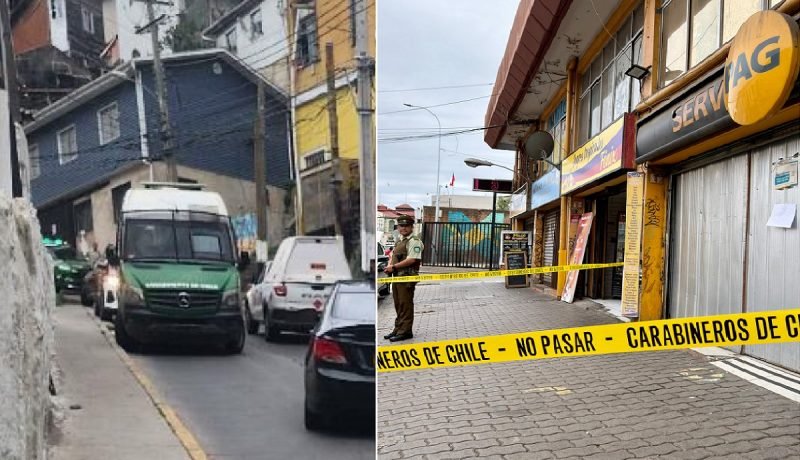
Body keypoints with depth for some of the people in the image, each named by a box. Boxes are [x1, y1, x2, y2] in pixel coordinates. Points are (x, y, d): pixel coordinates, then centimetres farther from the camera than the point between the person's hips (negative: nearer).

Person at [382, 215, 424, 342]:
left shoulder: (414, 241, -10)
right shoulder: (399, 241, 19)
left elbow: (411, 260, -21)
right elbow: (393, 255, 25)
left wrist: (393, 267, -17)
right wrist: (389, 266, 3)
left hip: (407, 277, -9)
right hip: (397, 277, 9)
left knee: (405, 305, -4)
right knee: (398, 305, 14)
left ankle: (405, 331, 1)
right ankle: (398, 329, 23)